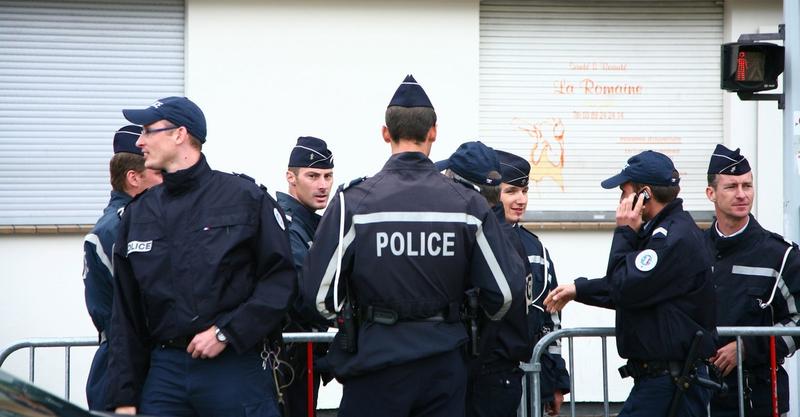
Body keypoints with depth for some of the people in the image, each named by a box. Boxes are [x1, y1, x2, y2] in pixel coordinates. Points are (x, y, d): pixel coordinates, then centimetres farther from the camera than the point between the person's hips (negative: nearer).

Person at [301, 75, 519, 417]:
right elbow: (501, 294, -2)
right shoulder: (468, 204, -3)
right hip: (444, 363, 2)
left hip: (375, 361, -2)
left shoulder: (353, 203, -9)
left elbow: (319, 295, -10)